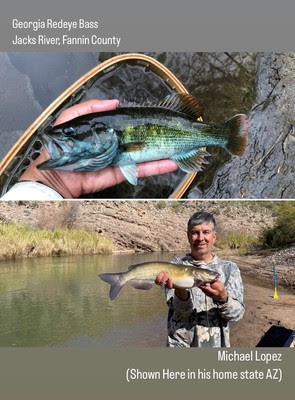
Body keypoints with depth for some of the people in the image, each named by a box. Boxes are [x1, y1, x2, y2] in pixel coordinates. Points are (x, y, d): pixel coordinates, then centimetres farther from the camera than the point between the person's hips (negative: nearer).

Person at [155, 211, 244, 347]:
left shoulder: (230, 268, -1)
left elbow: (237, 312, -8)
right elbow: (182, 309, -14)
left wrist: (223, 298, -28)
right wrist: (180, 291, -35)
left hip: (217, 343, 1)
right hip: (181, 344, -1)